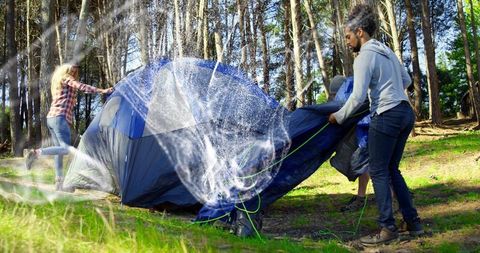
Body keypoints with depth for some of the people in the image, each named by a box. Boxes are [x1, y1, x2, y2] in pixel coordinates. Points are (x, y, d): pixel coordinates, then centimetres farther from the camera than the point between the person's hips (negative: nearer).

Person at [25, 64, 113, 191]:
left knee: (59, 149, 7)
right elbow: (81, 87, -14)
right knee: (66, 149, -17)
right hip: (60, 118, -10)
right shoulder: (66, 79, 1)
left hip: (50, 117, 10)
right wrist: (101, 91, -19)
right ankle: (36, 152, -27)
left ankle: (59, 182, 5)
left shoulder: (58, 82, 27)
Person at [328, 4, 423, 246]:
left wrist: (338, 117, -2)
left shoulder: (364, 57, -11)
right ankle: (413, 222, 18)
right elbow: (406, 81, 25)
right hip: (405, 112, 9)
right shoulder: (387, 51, 16)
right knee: (392, 170, 15)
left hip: (386, 116, -9)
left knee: (378, 172, -1)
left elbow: (357, 97, -15)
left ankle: (388, 228, 0)